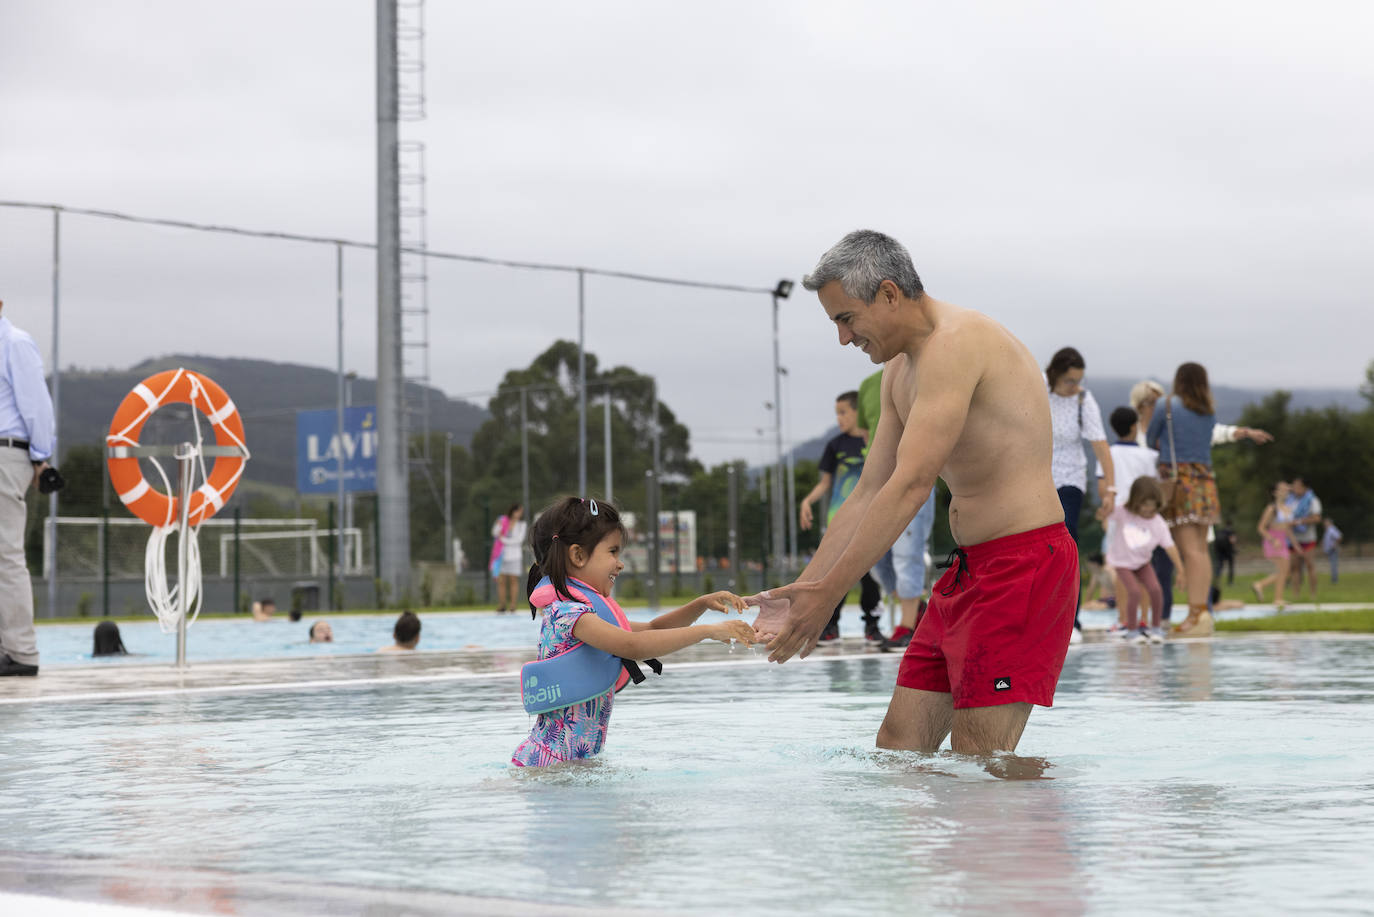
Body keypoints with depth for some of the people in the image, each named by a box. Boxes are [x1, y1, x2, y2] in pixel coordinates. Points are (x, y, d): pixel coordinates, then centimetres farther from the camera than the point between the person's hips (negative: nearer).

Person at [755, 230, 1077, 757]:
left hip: (1025, 561, -10)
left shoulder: (956, 343, -17)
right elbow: (870, 493, 17)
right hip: (969, 568, 10)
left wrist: (827, 595, -22)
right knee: (898, 746, 5)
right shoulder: (899, 372, 16)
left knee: (980, 764, -12)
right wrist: (803, 588, 8)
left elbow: (909, 489, -23)